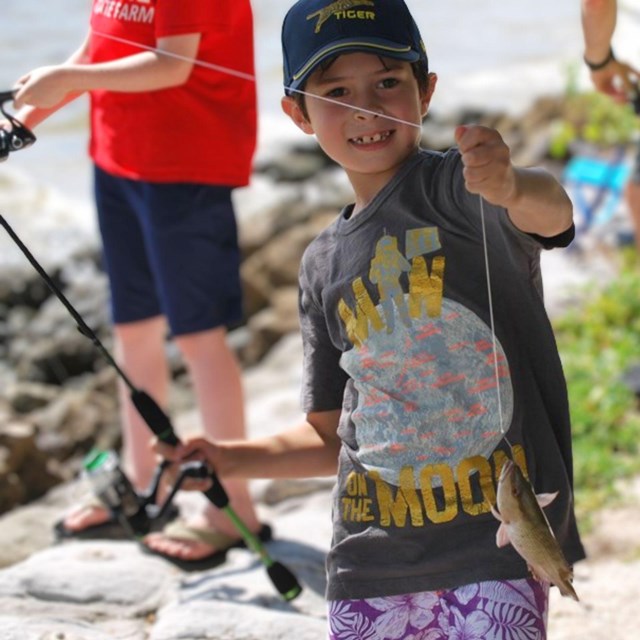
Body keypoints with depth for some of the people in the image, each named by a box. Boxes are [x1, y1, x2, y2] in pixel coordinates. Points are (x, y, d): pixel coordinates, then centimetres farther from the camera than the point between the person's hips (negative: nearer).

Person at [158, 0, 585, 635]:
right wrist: (232, 459, 3)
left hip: (495, 556, -5)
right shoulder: (324, 263, 11)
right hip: (370, 562, 5)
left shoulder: (453, 184, -6)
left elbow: (552, 212, -30)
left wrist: (515, 188, -53)